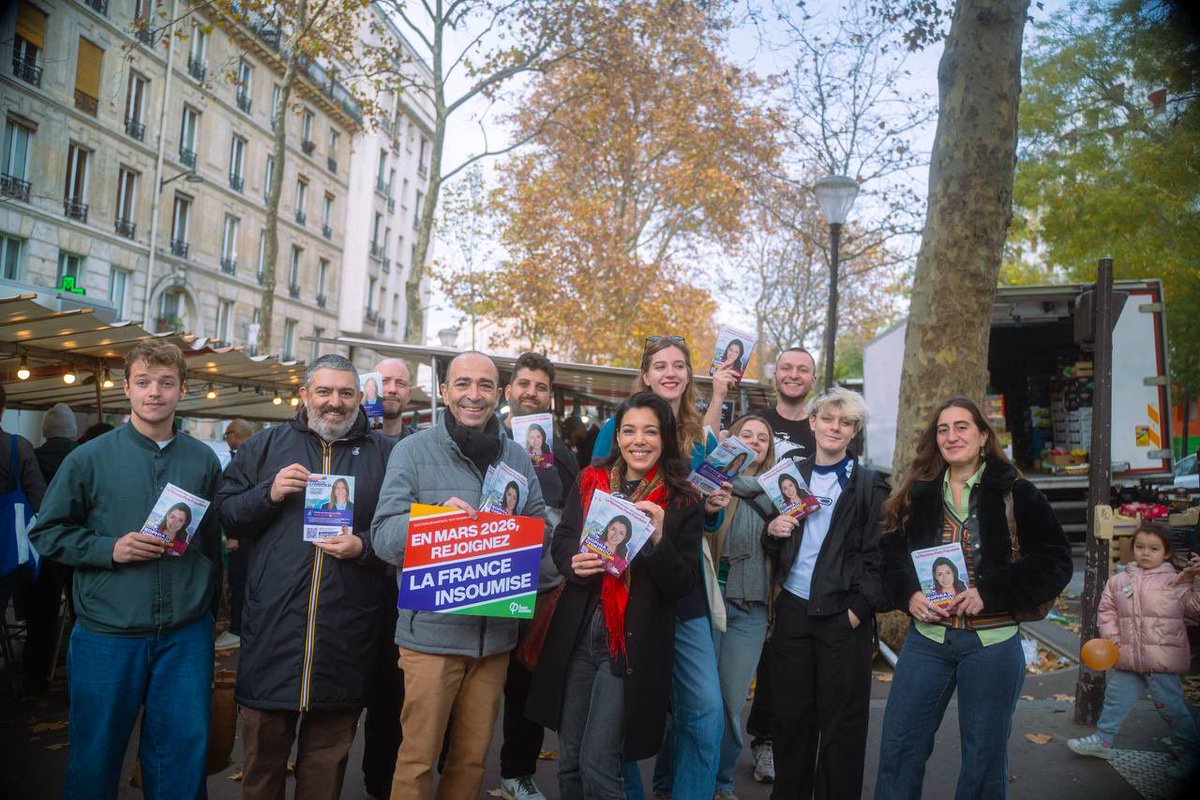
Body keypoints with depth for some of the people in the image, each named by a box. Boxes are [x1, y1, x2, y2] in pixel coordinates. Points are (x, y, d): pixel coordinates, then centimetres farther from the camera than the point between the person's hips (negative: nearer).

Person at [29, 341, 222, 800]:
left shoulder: (204, 461, 4)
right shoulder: (89, 459, -2)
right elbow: (47, 533, 2)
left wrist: (210, 597, 8)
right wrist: (110, 549, -12)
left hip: (186, 633, 1)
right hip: (107, 633, -1)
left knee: (183, 753, 9)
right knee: (95, 756, 13)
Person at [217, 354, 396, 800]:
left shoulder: (384, 453, 6)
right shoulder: (266, 445, 9)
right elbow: (225, 514, 6)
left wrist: (365, 547, -13)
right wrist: (269, 493, -10)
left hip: (345, 634, 0)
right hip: (273, 626, 1)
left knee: (328, 755, 14)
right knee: (262, 751, 12)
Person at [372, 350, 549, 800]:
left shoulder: (517, 457, 8)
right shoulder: (414, 450, -4)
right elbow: (384, 537, -10)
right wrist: (437, 517, -28)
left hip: (495, 632, 4)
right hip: (431, 632, -3)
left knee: (473, 756, 17)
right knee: (418, 758, 6)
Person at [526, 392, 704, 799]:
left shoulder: (682, 501, -5)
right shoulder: (590, 482, 4)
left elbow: (684, 585, -7)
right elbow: (559, 541, 9)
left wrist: (659, 540, -24)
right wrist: (574, 562, -13)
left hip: (632, 645, -4)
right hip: (577, 637, 4)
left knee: (597, 764, -2)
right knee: (569, 760, 15)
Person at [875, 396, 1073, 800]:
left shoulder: (1015, 493, -3)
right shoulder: (918, 493, 6)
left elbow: (1055, 562, -7)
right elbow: (891, 554, 11)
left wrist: (991, 593, -16)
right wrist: (908, 594, -8)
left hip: (991, 644, -3)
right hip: (926, 638, 3)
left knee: (984, 755, 11)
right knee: (898, 745, 7)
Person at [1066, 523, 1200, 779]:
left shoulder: (1176, 581, -4)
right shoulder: (1119, 580, 6)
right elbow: (1106, 610, 12)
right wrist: (1111, 638, 2)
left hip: (1162, 661, -5)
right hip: (1129, 659, 5)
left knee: (1170, 706, 0)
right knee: (1115, 696, 16)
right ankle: (1102, 740, 31)